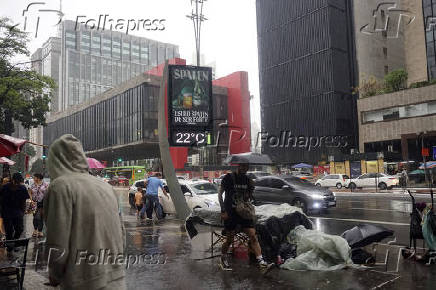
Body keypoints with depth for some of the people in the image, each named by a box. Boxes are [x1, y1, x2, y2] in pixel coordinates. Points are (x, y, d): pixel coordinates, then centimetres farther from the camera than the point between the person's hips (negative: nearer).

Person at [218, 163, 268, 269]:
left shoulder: (248, 180, 8)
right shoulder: (229, 178, -6)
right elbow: (220, 194, -3)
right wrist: (223, 211, -10)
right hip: (230, 214, -4)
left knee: (253, 236, -6)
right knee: (229, 240, 4)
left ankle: (260, 260, -5)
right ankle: (223, 257, 27)